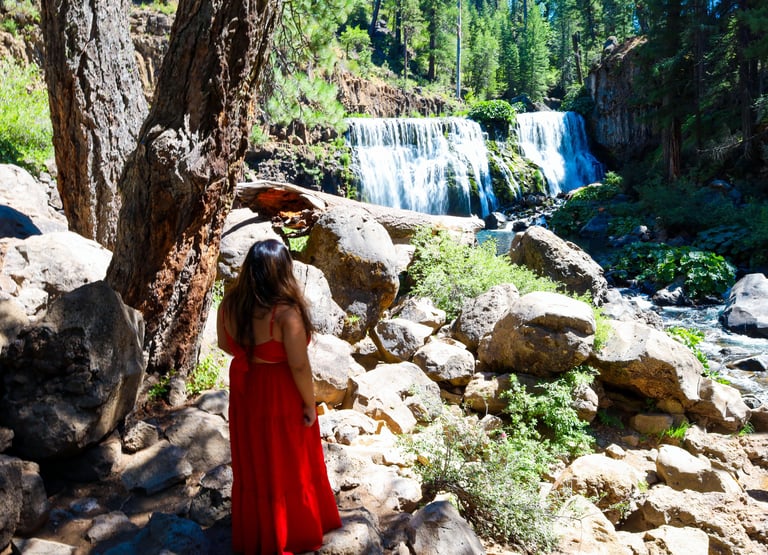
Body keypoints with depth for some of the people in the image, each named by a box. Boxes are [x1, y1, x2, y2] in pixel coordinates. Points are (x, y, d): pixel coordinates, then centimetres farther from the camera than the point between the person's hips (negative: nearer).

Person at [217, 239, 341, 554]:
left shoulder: (230, 302, -11)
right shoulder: (286, 312, -29)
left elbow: (225, 344, 4)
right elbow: (299, 366, -24)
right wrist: (310, 404, -11)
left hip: (244, 390, 6)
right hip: (280, 397, -6)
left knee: (252, 463, 23)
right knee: (286, 465, 16)